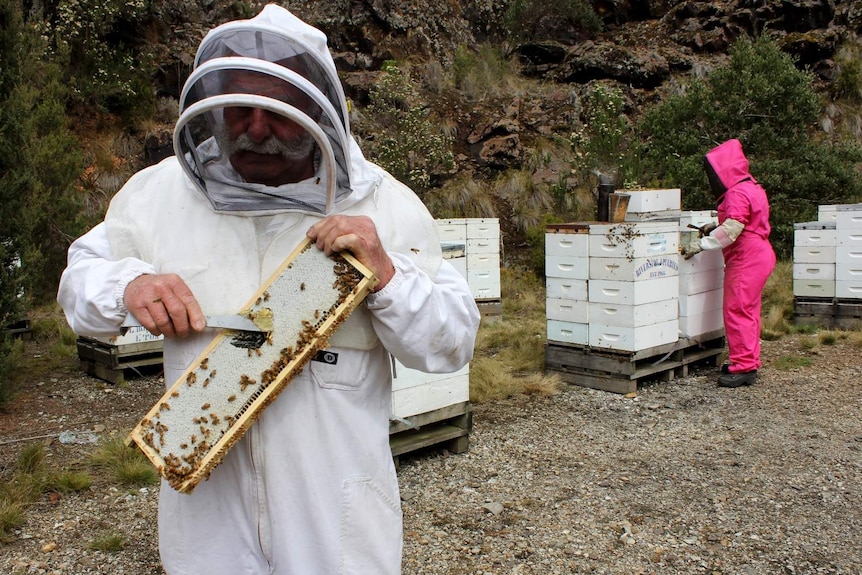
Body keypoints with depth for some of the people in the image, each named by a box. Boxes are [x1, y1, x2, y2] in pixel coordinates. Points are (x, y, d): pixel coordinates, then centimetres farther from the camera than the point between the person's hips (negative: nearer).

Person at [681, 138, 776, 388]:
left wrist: (701, 244, -23)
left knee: (737, 310, -8)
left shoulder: (738, 194, -18)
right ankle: (749, 362, 24)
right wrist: (715, 229, 12)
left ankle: (743, 367, -5)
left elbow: (731, 230, -26)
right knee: (747, 311, 16)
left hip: (747, 260, -11)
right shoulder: (750, 188, 16)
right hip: (757, 255, 11)